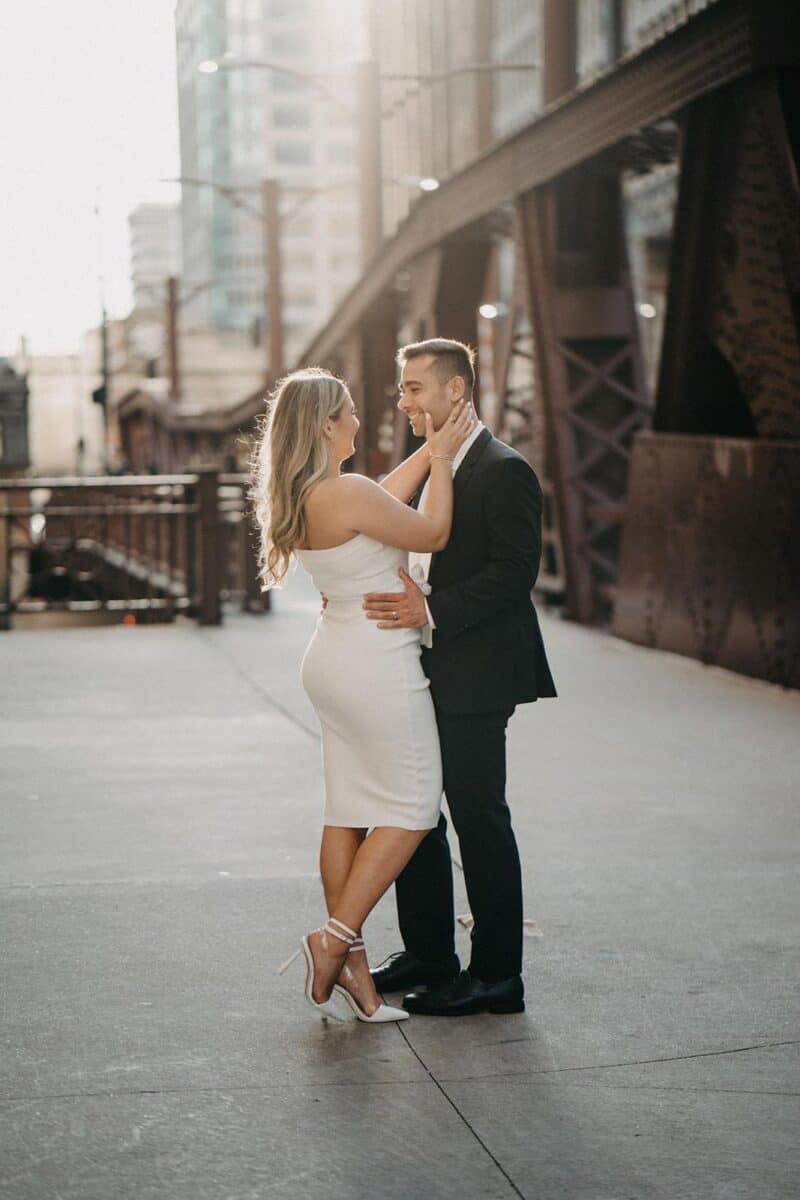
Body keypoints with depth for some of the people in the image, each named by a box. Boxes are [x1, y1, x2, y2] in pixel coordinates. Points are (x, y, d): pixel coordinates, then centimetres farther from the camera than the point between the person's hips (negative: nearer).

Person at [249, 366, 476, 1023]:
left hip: (336, 660, 9)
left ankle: (351, 969, 13)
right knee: (413, 807, 2)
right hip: (377, 665, -9)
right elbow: (433, 533, -8)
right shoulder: (346, 492, -21)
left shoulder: (300, 496, 6)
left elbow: (383, 503, 23)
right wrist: (441, 459, 3)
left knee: (349, 812, 10)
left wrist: (429, 451, 25)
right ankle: (336, 939, -2)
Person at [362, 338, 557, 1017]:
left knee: (478, 816, -3)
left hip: (475, 676, -9)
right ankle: (428, 956, 26)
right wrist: (387, 597, 6)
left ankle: (496, 974, 6)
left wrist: (432, 612, -25)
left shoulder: (504, 471, -12)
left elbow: (515, 571, -20)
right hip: (424, 673, 10)